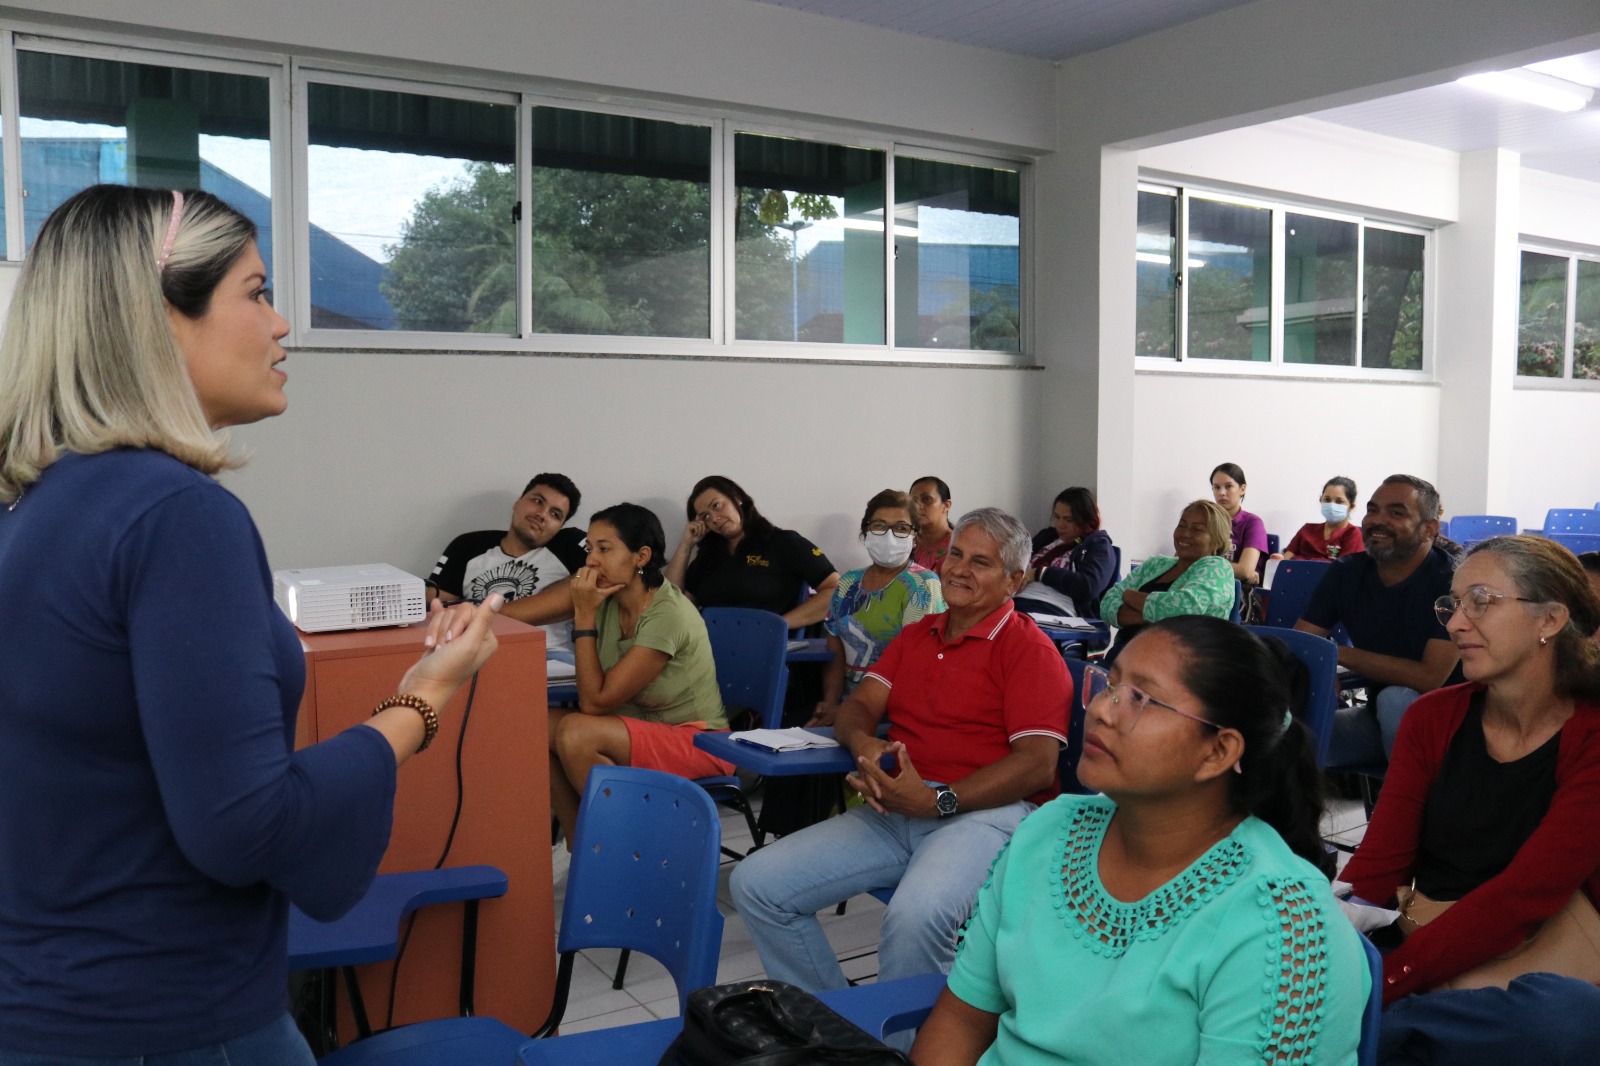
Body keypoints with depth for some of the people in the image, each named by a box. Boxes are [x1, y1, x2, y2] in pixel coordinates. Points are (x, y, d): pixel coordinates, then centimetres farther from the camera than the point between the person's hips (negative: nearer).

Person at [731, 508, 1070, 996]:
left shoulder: (1029, 649, -2)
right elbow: (859, 705, 15)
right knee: (756, 882, -8)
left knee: (915, 916, -38)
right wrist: (863, 745, -10)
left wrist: (936, 801, -19)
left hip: (984, 810, -7)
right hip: (896, 808, 7)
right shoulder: (916, 635, 22)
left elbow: (1038, 765, -12)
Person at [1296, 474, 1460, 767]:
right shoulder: (1346, 572, -3)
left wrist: (1340, 653, -21)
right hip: (1377, 716, 4)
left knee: (1395, 700, -34)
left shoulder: (1451, 582, -19)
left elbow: (1430, 678, -25)